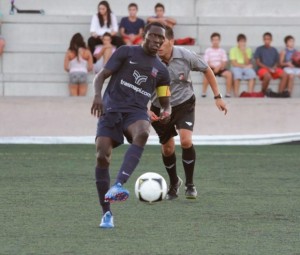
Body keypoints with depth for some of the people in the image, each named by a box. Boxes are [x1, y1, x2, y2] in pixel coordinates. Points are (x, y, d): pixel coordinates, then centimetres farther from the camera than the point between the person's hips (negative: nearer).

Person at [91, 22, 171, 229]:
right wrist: (98, 95, -17)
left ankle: (118, 185, -50)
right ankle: (106, 213, -3)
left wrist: (166, 111, -3)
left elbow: (165, 102, 22)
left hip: (137, 112, 1)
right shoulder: (126, 52, 9)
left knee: (142, 133, -36)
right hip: (111, 109, -1)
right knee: (102, 157, -17)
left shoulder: (161, 70, 18)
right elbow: (102, 75, 4)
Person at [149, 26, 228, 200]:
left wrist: (218, 96, 0)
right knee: (167, 149, 8)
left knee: (186, 141, -21)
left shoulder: (186, 56, -21)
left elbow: (207, 70, -1)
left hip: (184, 103, -1)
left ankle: (190, 184, -2)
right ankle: (174, 183, 37)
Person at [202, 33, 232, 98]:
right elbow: (206, 63, -1)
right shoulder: (208, 51, 6)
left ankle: (228, 92, -22)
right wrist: (214, 67, -17)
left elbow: (224, 62, 4)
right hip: (211, 68, -2)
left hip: (220, 68, 2)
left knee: (229, 74, -28)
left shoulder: (222, 51, 11)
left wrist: (219, 67, -16)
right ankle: (203, 92, -28)